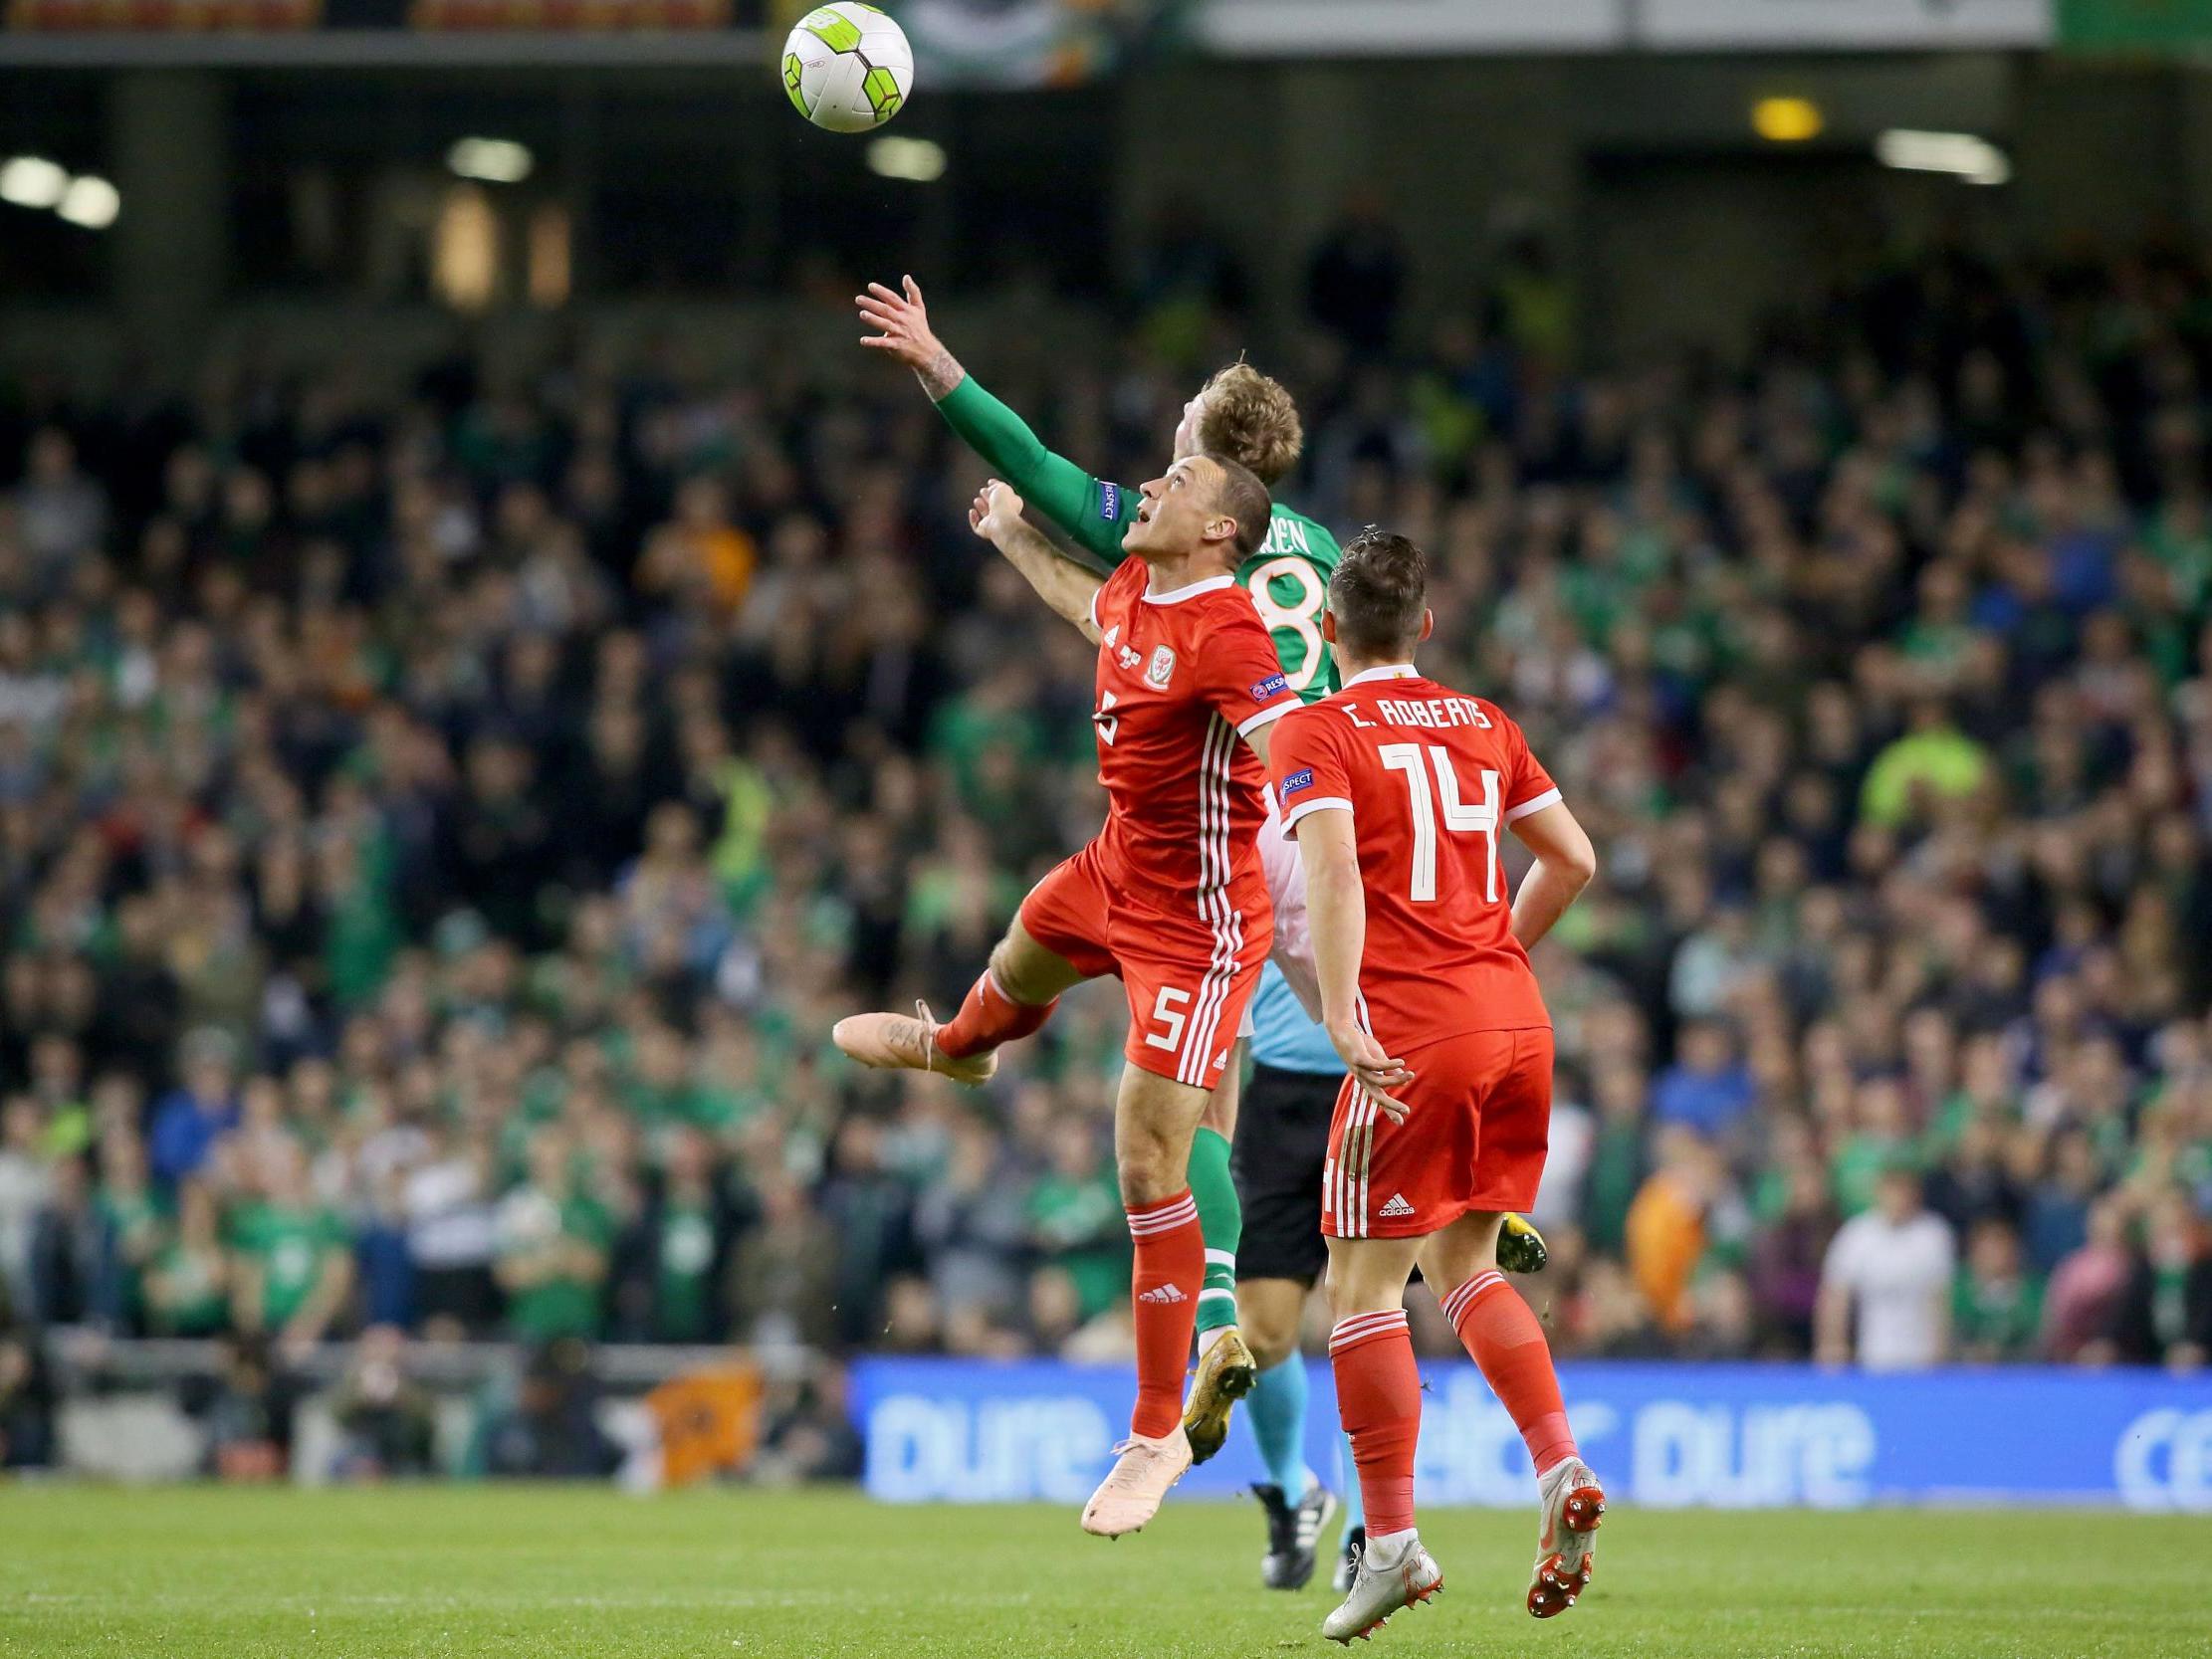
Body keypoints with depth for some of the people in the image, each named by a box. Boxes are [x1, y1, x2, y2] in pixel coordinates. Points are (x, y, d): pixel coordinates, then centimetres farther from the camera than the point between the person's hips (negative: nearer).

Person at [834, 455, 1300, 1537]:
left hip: (1195, 923, -9)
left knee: (1149, 1168, -11)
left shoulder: (1225, 635, -29)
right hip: (1116, 872, 9)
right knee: (1021, 961, 39)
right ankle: (957, 1045, 80)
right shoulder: (1136, 591, -2)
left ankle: (1157, 1434, 0)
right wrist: (1013, 538, 39)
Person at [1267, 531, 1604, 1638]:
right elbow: (1573, 860, 17)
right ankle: (1561, 1473, 0)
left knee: (1363, 1285, 1)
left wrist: (1341, 1015, -25)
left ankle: (1392, 1541, -3)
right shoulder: (1484, 726, 15)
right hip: (1516, 1019, 6)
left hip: (1413, 1039, -6)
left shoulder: (1315, 735, -1)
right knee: (1465, 1265, 19)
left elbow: (1332, 866, -17)